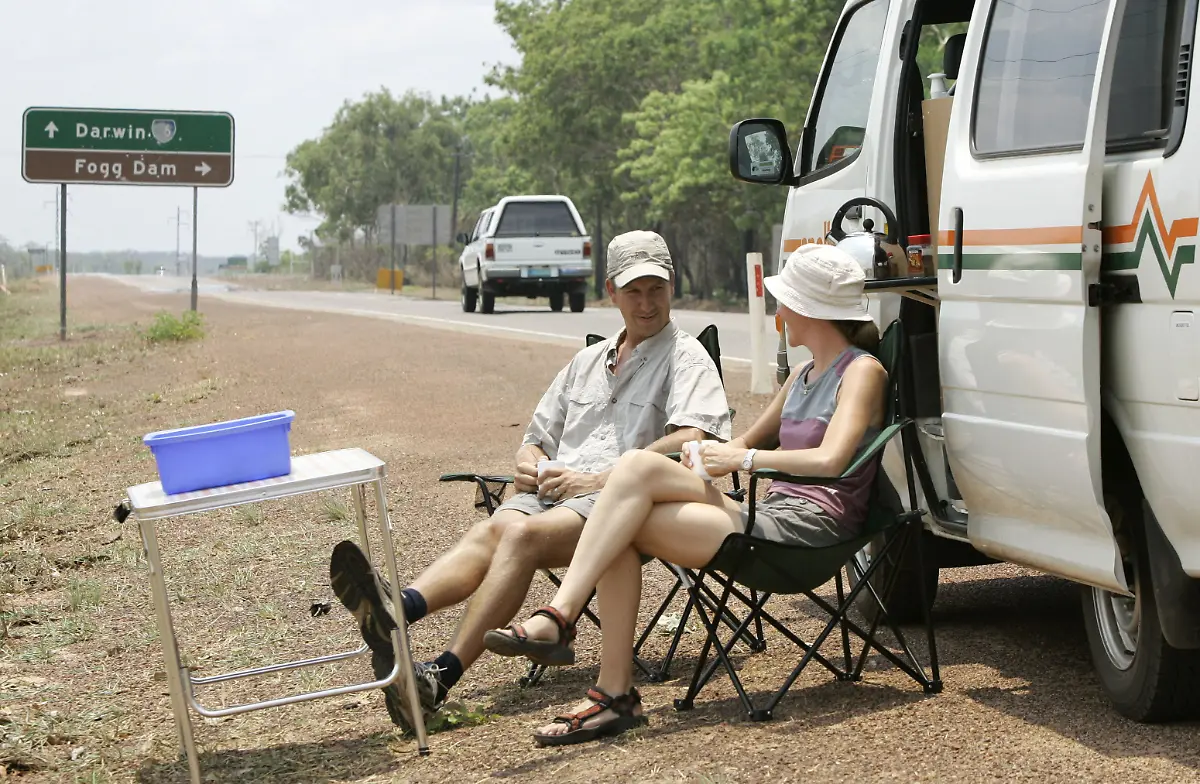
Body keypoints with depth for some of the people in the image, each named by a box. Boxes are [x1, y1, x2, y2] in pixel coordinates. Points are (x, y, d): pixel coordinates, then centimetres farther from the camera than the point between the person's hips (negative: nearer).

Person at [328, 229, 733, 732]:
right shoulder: (588, 361, 29)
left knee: (524, 534, -33)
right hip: (552, 493, 5)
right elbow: (536, 440, 32)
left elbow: (692, 440, -10)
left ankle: (440, 677, -45)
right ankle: (395, 615, -56)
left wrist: (600, 478, -13)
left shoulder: (687, 358, 8)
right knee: (493, 528, -28)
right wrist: (530, 467, 6)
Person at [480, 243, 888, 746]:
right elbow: (751, 441, 34)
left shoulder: (862, 370, -2)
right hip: (769, 517, 9)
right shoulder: (803, 377, 25)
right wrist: (714, 457, 12)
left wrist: (741, 459, -11)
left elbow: (829, 461, -18)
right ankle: (615, 695, -19)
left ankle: (555, 621, -28)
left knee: (641, 466, -22)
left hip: (808, 527, -9)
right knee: (620, 533, -15)